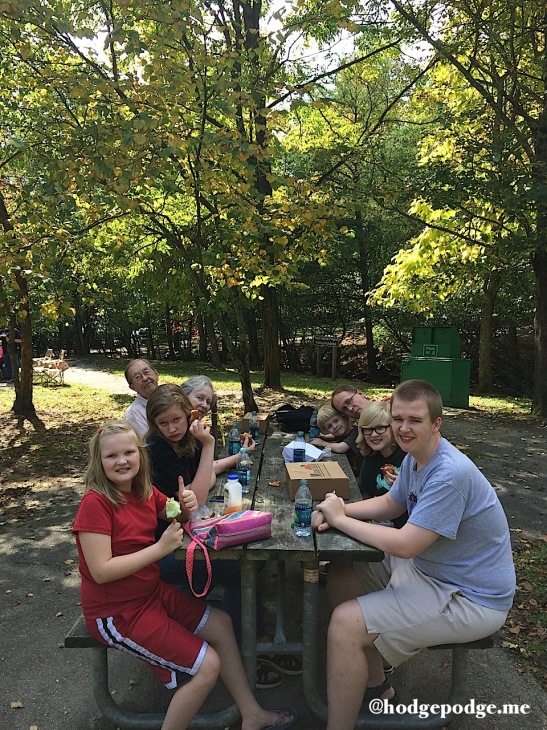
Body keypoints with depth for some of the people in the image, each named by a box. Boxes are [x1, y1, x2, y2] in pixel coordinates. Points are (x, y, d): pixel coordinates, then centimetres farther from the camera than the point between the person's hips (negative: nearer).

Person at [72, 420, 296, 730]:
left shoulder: (144, 492, -1)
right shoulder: (95, 502, -23)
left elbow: (180, 518, 12)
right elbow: (101, 571, -27)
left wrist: (187, 507, -12)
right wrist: (160, 548, -27)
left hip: (152, 591, 9)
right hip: (117, 612, -8)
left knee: (221, 624, 12)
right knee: (207, 665, -12)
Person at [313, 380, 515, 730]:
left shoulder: (450, 474, -29)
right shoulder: (415, 458, 1)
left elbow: (404, 545, -30)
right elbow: (390, 504, 13)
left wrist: (339, 518, -18)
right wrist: (339, 509, -6)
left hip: (470, 600, -9)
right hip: (426, 567, 10)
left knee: (346, 623, -21)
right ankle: (374, 684, 23)